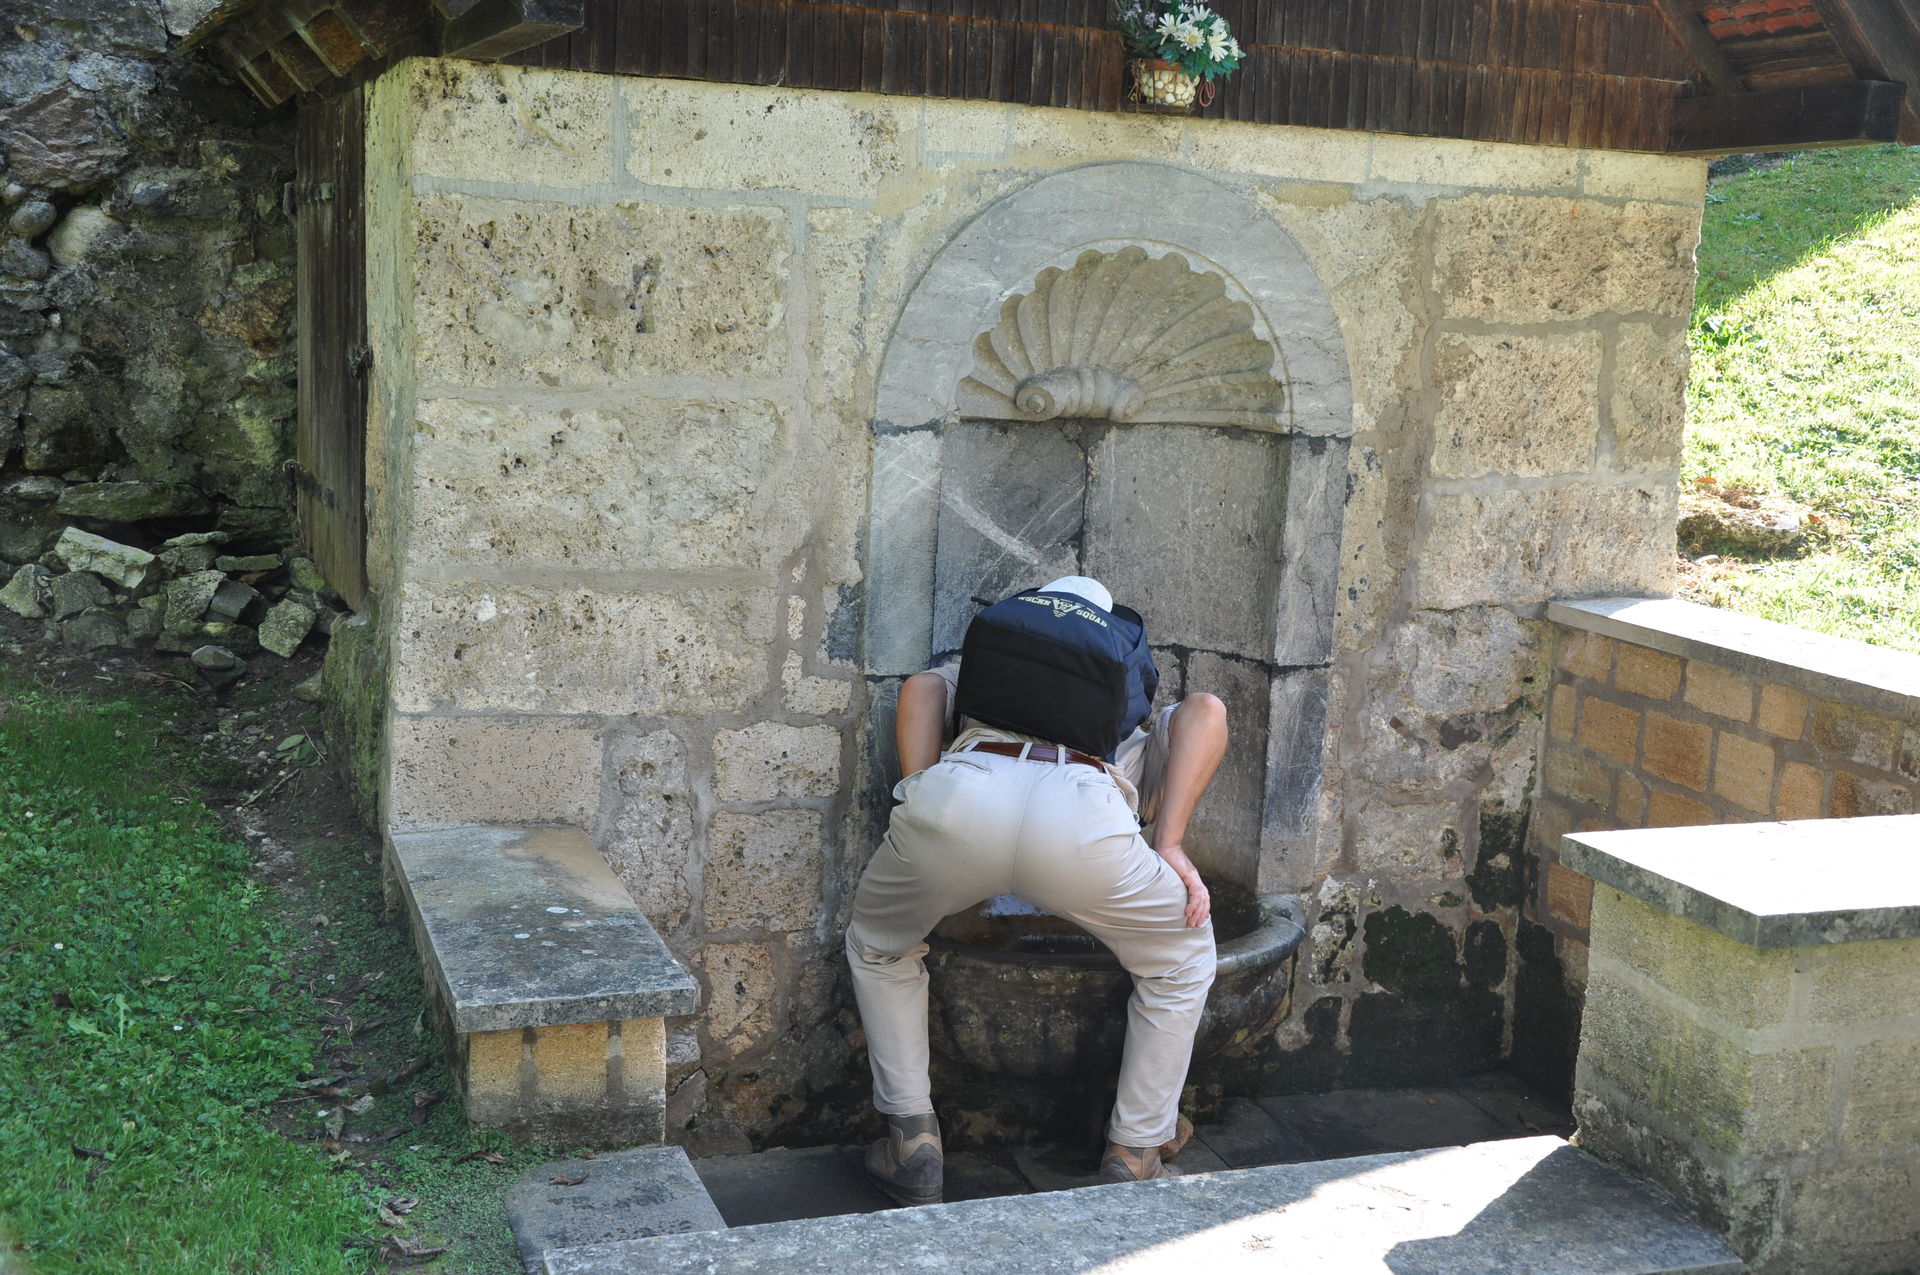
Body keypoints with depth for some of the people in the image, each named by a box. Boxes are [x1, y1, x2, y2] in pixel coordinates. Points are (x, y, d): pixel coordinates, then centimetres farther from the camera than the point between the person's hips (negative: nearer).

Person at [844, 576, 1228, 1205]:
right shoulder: (1139, 728, 42)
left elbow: (923, 687, 21)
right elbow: (1205, 711, 18)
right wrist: (1168, 845, 12)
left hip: (958, 796, 1)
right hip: (1083, 820, -1)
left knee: (878, 947, 33)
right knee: (1182, 961, 29)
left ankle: (912, 1140, 29)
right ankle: (1131, 1161, 30)